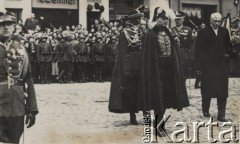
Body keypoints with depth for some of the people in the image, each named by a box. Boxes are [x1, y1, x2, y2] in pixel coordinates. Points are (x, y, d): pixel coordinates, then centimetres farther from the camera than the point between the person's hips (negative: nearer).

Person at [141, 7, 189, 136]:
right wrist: (152, 71, -15)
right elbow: (149, 56, -10)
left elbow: (173, 53, 13)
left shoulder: (168, 34, 11)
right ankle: (158, 126, 3)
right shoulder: (151, 35, -8)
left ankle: (159, 124, 17)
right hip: (157, 68, -6)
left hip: (168, 68, 6)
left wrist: (176, 70, 8)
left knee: (165, 97, 8)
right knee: (158, 96, -4)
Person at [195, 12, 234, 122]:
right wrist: (201, 65, -8)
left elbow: (228, 46, 15)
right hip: (208, 66, -3)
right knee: (207, 90, 7)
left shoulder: (224, 32, 9)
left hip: (222, 65, 3)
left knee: (222, 91, -1)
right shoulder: (203, 33, -2)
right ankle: (205, 111, 26)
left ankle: (221, 115, 2)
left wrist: (228, 53, -4)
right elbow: (198, 50, -3)